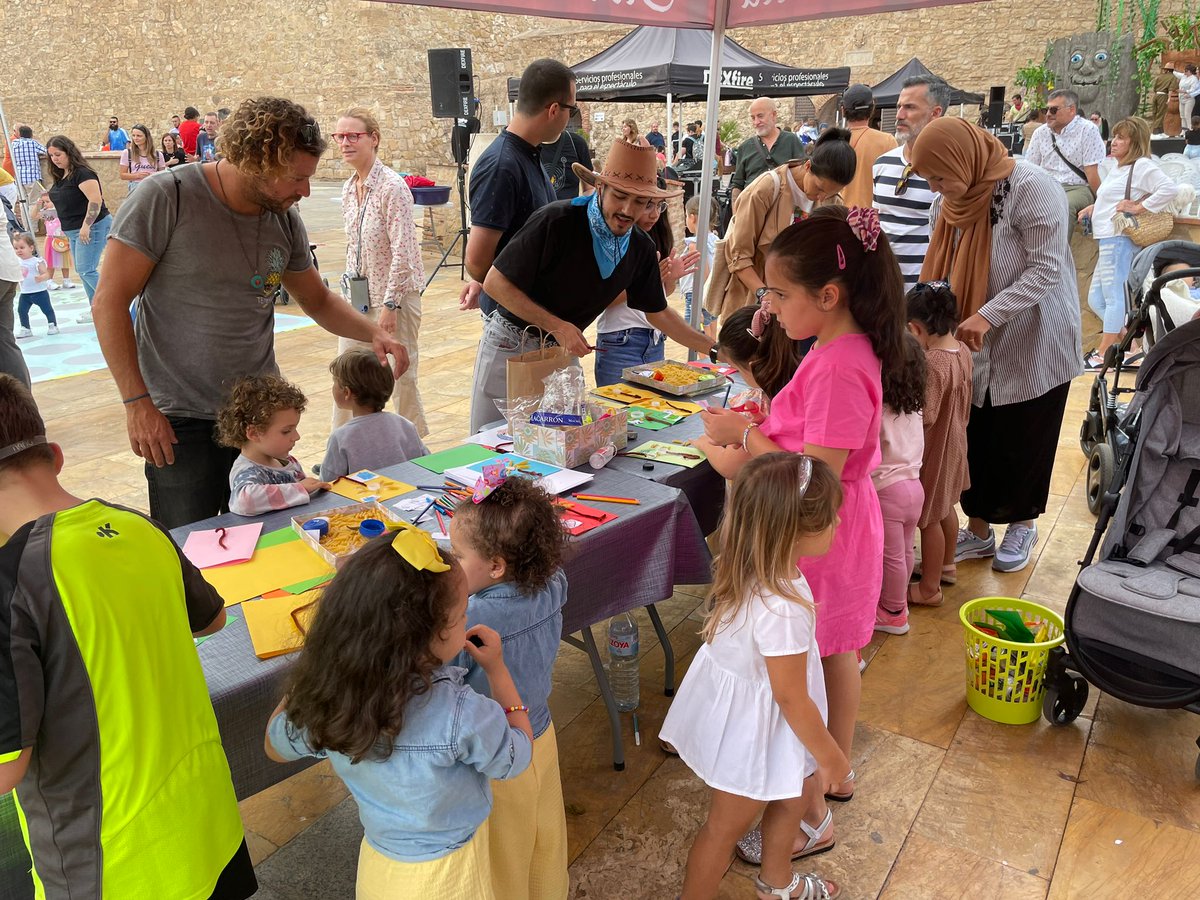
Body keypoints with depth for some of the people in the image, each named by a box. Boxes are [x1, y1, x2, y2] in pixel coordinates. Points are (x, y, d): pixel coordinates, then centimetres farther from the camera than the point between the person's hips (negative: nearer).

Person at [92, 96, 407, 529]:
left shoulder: (285, 219, 2)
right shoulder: (165, 199, -13)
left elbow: (320, 301, 15)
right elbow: (110, 302, -10)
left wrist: (373, 332, -3)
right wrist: (137, 402, -14)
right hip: (179, 423, -4)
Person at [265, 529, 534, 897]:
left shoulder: (326, 701, -23)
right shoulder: (462, 715, -37)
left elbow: (276, 747, 0)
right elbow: (517, 759, -15)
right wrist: (497, 669, -9)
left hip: (377, 863, 4)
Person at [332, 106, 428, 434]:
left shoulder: (392, 186, -15)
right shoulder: (349, 188, 9)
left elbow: (403, 252, -19)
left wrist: (390, 303, -20)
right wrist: (349, 289, 14)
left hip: (393, 296, -8)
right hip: (358, 295, 8)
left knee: (402, 377, 1)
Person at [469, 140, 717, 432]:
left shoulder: (641, 248, -5)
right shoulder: (556, 221, -23)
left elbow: (658, 313, 8)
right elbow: (495, 283, -20)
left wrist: (714, 349, 3)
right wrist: (556, 326, -24)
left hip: (563, 352, 5)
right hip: (511, 346, -4)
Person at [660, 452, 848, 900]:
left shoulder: (744, 566, -17)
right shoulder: (781, 610, -39)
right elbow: (792, 699, -25)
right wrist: (830, 755, -11)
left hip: (736, 701, 9)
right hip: (755, 727, -9)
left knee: (796, 791, 31)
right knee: (728, 825, 17)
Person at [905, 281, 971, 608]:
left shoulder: (932, 364, -30)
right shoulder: (962, 350, -3)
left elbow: (925, 416, -29)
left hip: (934, 449, -9)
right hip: (954, 441, 9)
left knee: (929, 518, 5)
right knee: (946, 507, 25)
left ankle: (929, 588, 19)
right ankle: (946, 565, 44)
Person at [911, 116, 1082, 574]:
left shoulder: (1029, 187, -19)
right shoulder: (953, 202, 2)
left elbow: (1047, 269, -22)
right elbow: (942, 273, 6)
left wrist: (987, 316, -30)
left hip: (1035, 345, -5)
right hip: (978, 348, 6)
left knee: (1023, 441, 8)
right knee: (975, 439, 8)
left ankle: (1022, 524, 30)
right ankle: (978, 530, 23)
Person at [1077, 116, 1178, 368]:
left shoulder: (1143, 166, -8)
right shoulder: (1119, 168, 20)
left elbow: (1170, 188, -20)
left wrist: (1138, 208, -17)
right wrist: (1092, 208, 11)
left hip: (1119, 240, -10)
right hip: (1108, 240, 10)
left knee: (1113, 298, -5)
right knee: (1096, 299, 11)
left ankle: (1103, 354, 1)